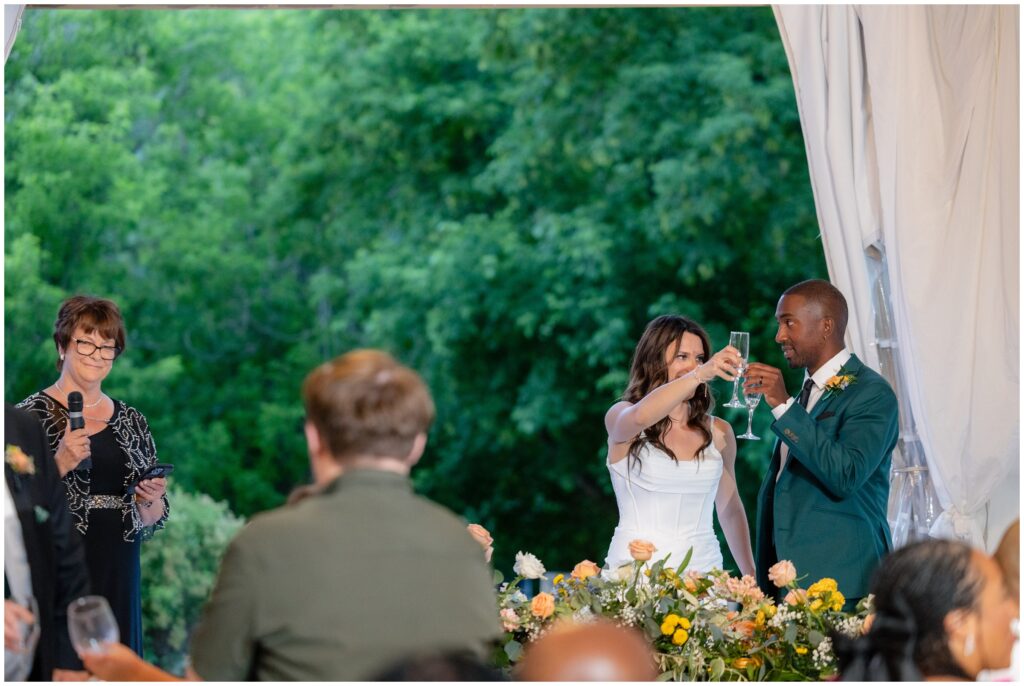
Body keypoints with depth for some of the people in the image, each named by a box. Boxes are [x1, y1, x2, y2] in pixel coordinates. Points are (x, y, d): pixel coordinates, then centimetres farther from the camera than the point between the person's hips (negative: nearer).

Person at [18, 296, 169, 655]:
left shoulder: (132, 422, 12)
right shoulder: (31, 416, -2)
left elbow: (154, 520, 16)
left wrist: (150, 501, -5)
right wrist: (59, 465, -20)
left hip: (119, 583, 4)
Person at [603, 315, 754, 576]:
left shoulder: (718, 432, 10)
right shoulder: (620, 416, 0)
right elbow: (640, 416, -24)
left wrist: (751, 574, 19)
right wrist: (700, 374, -32)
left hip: (702, 565, 3)